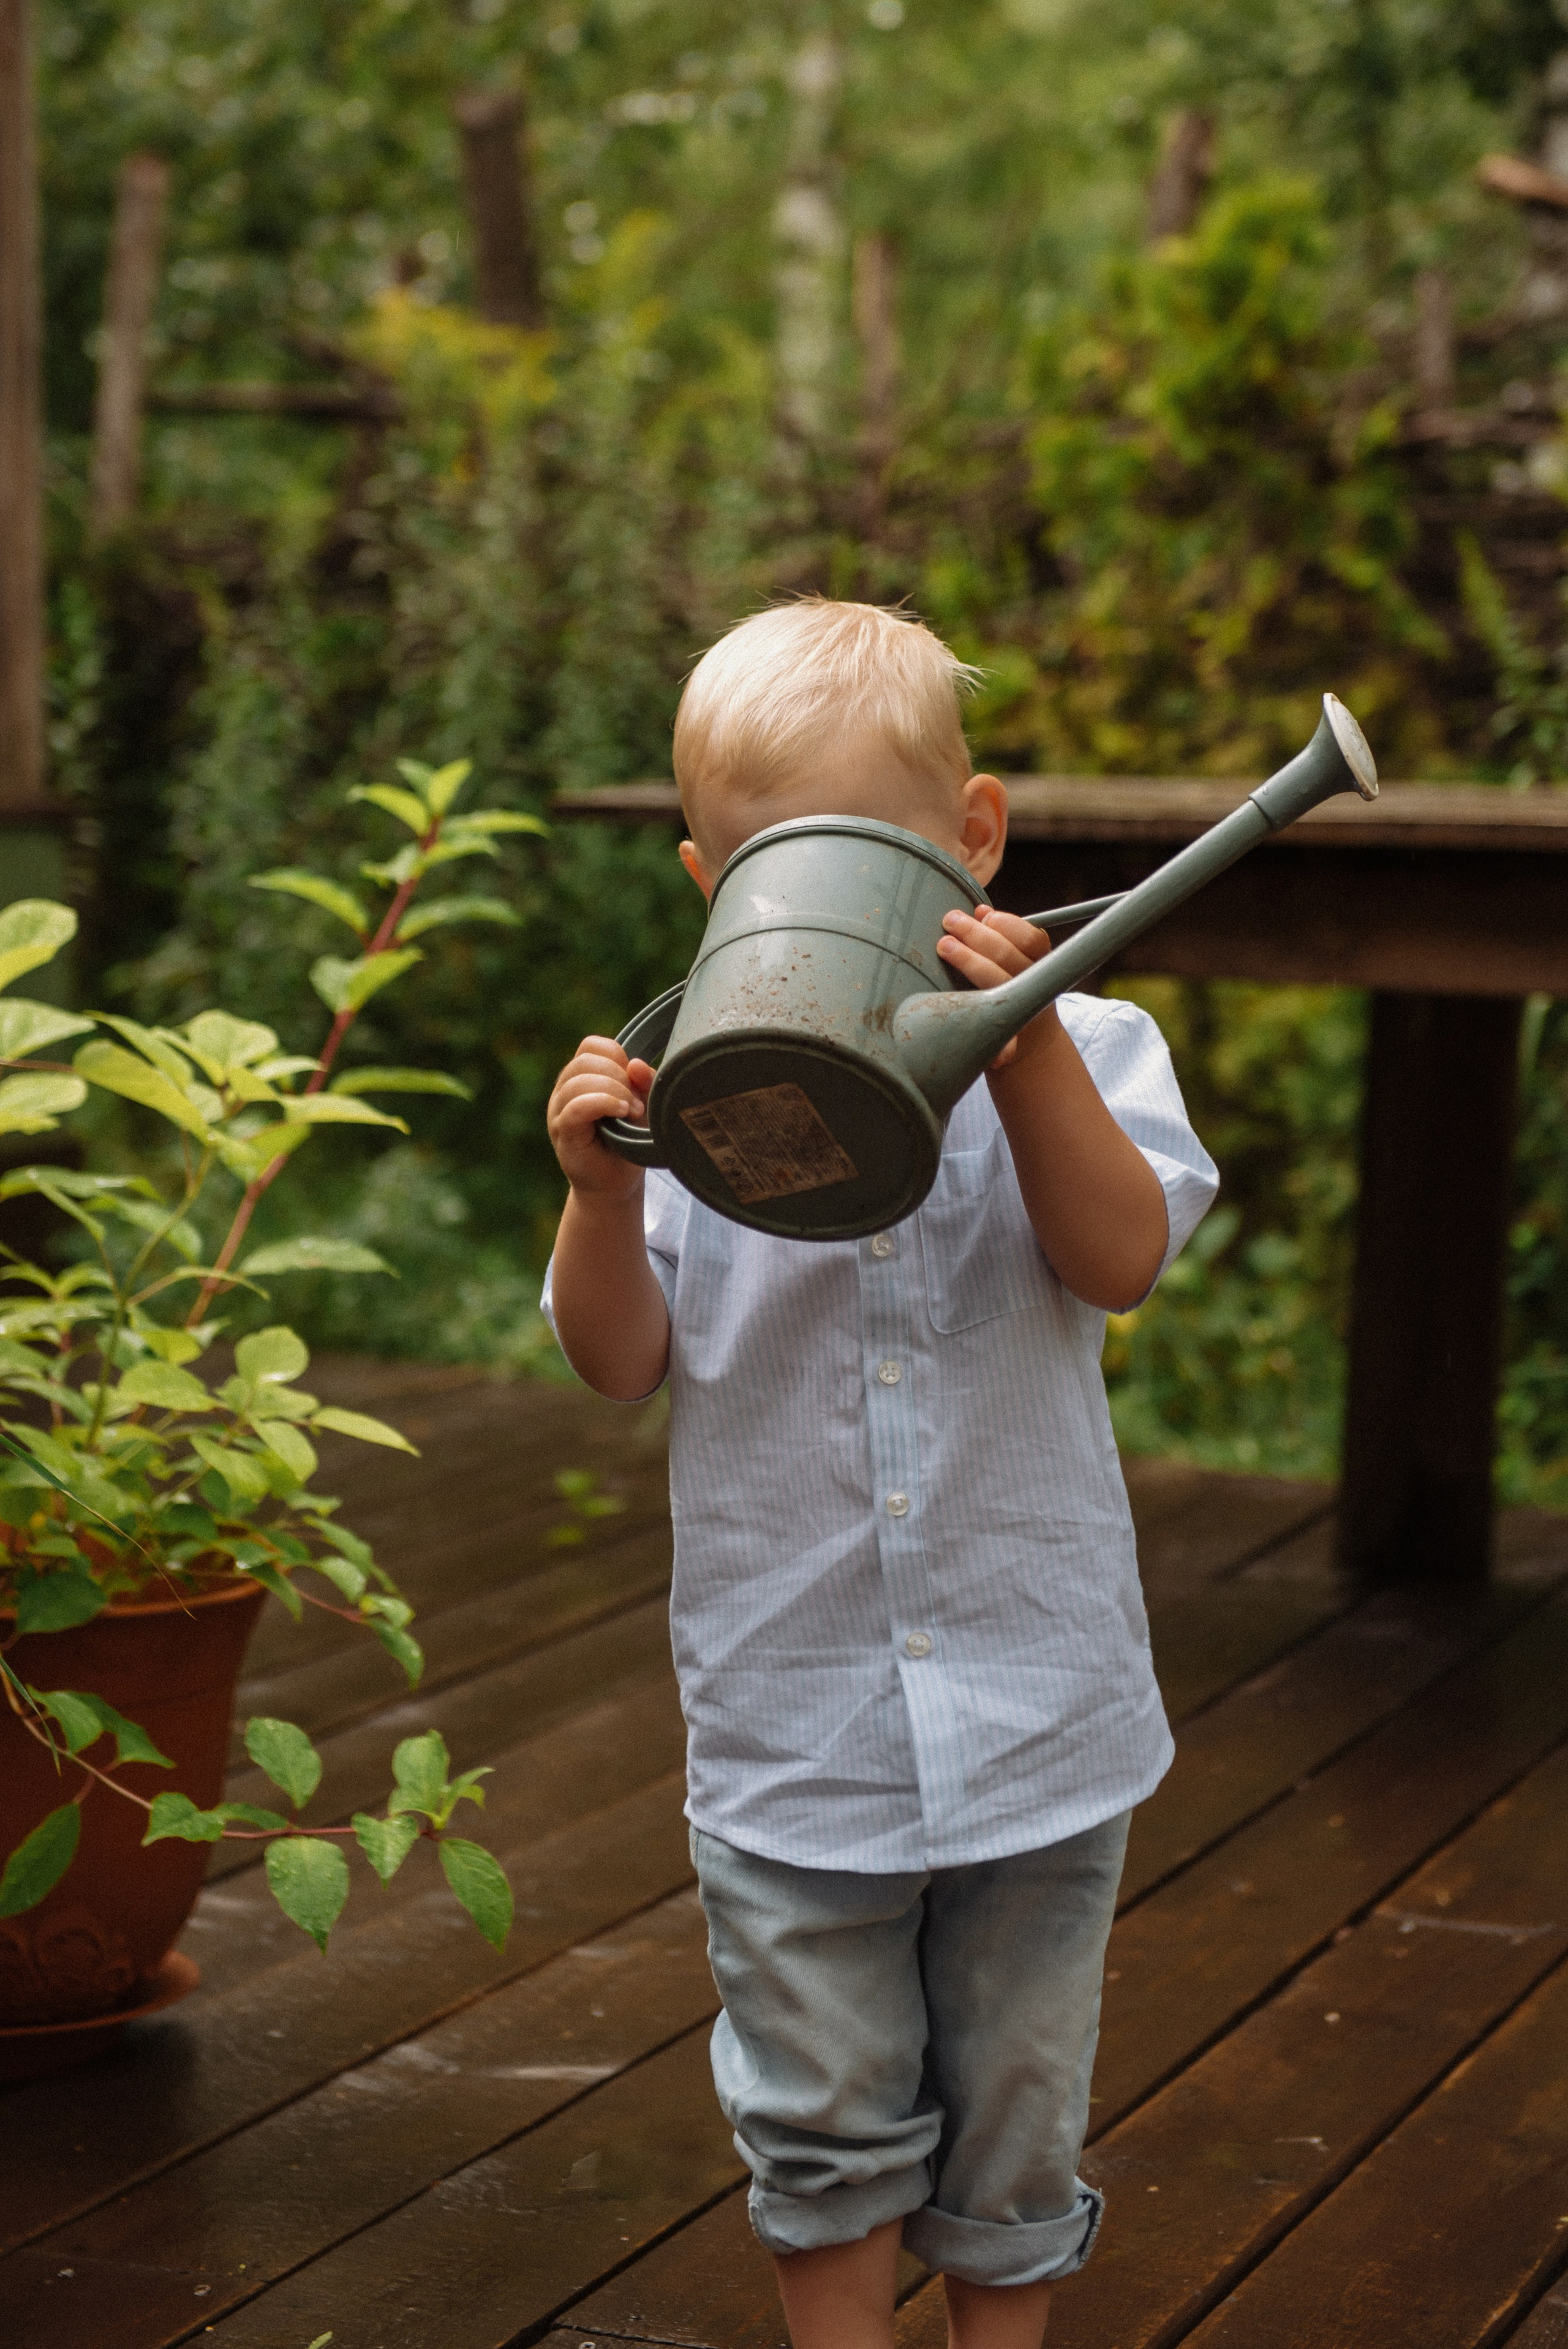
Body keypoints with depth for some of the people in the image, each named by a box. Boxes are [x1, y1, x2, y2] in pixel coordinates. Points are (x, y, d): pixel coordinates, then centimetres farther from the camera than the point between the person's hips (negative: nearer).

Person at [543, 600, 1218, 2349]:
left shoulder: (1071, 1050, -3)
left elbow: (1121, 1257, -18)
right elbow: (622, 1362, -3)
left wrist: (1023, 1045, -29)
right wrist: (603, 1193, -21)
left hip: (1035, 1700, 0)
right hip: (793, 1719, 0)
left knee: (1016, 2095, 16)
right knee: (821, 2107, 12)